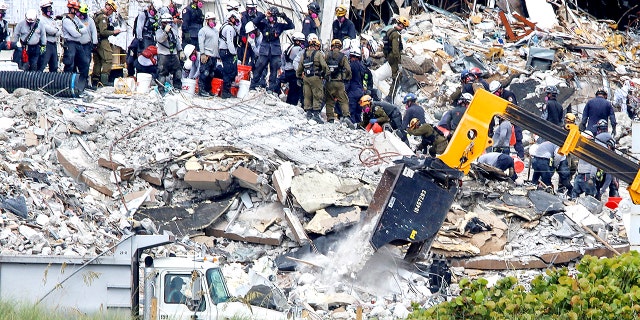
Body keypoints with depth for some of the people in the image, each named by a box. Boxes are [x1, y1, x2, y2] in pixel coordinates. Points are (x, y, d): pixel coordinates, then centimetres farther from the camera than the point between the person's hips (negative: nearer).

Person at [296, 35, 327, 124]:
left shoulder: (304, 54, 9)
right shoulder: (318, 54, -9)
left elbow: (300, 66, 15)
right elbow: (324, 66, -13)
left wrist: (298, 75, 28)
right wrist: (327, 74, 2)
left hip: (306, 77, 6)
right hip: (315, 77, -6)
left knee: (307, 96, 11)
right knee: (318, 95, -2)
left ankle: (308, 113, 12)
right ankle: (316, 113, -7)